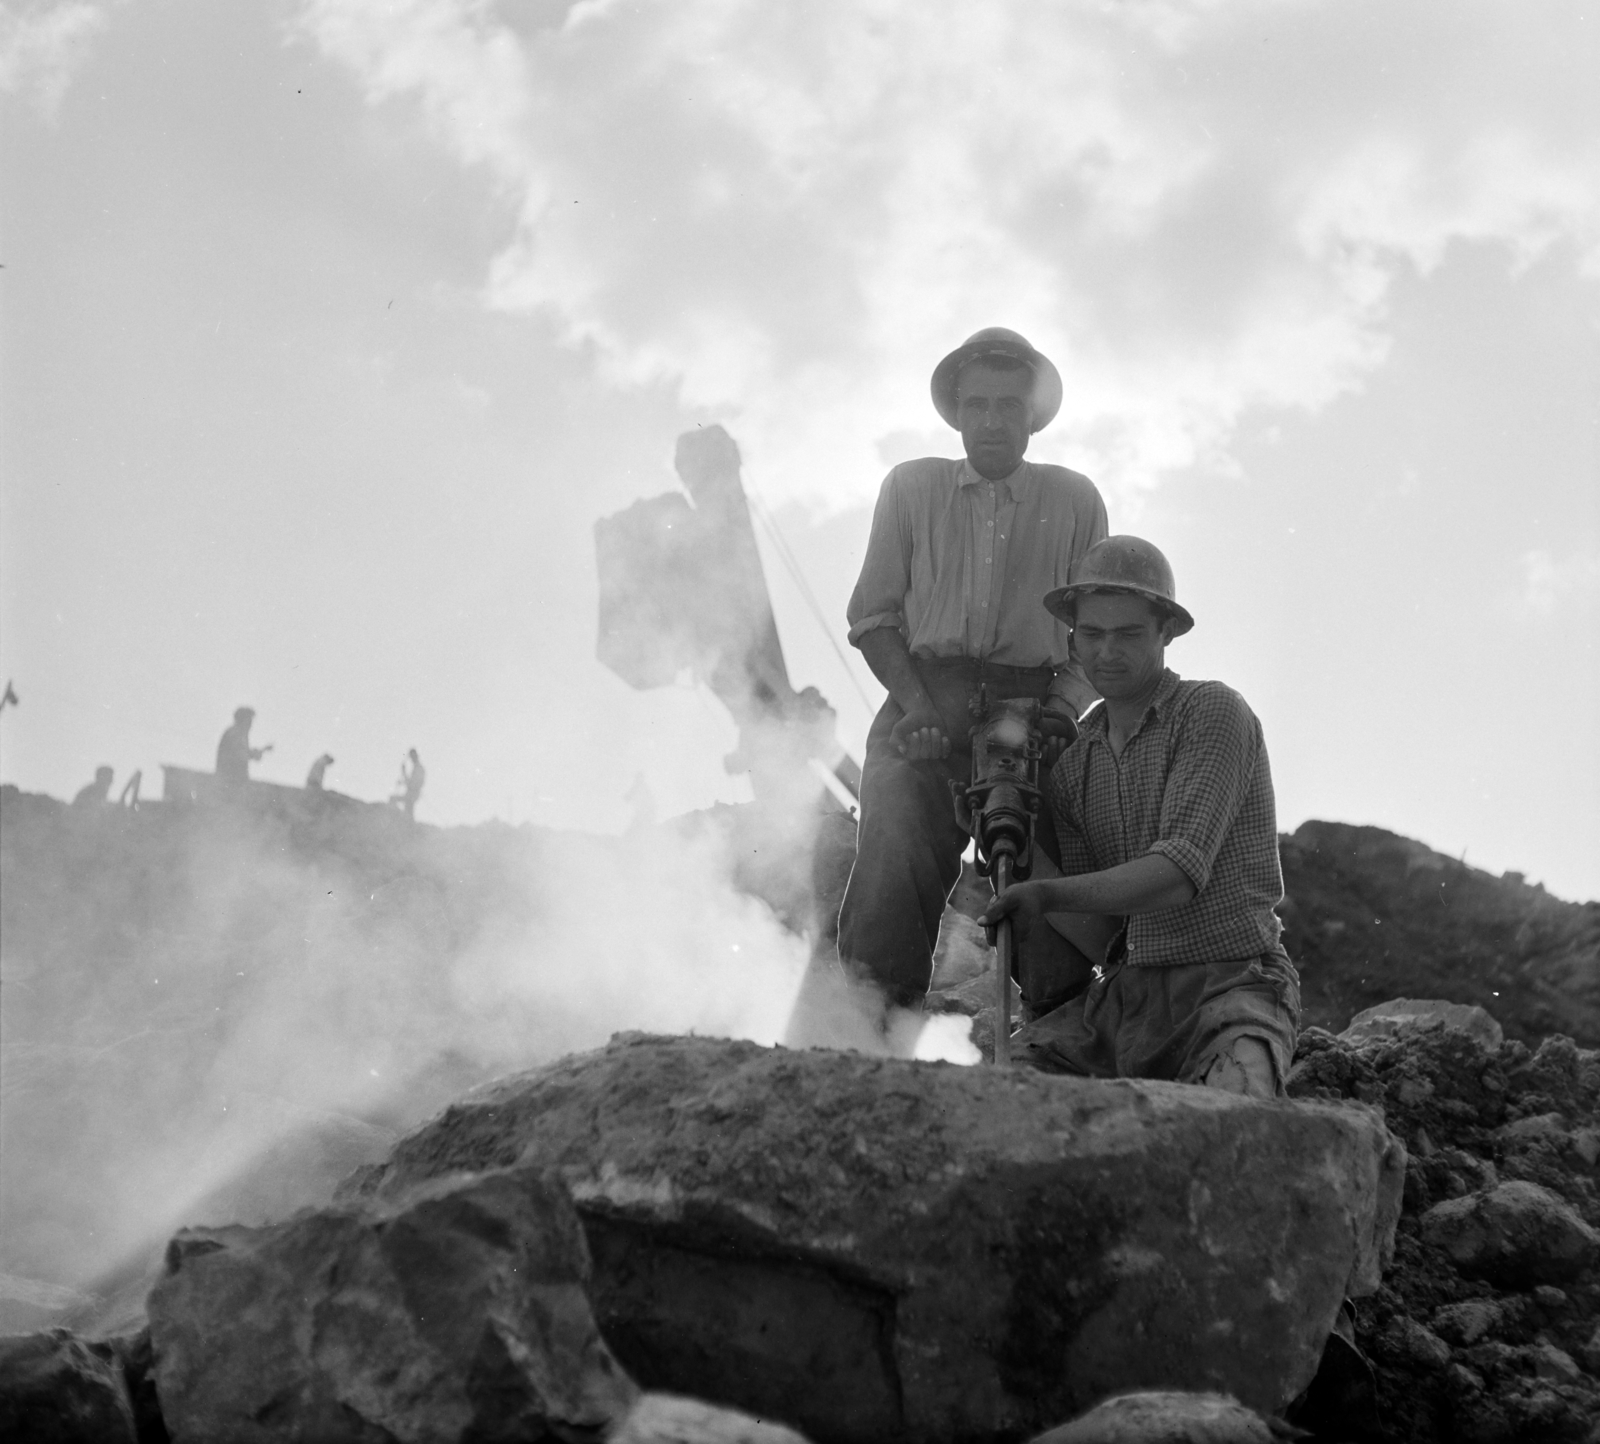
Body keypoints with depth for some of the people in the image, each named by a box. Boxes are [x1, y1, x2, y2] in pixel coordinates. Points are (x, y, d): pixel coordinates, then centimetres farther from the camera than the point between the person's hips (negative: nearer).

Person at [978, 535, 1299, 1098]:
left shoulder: (1214, 712, -6)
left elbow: (1178, 876, -19)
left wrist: (1047, 894, -31)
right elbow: (1094, 935, 7)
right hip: (1124, 992, 6)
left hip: (1230, 985, -5)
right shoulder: (1072, 767, 13)